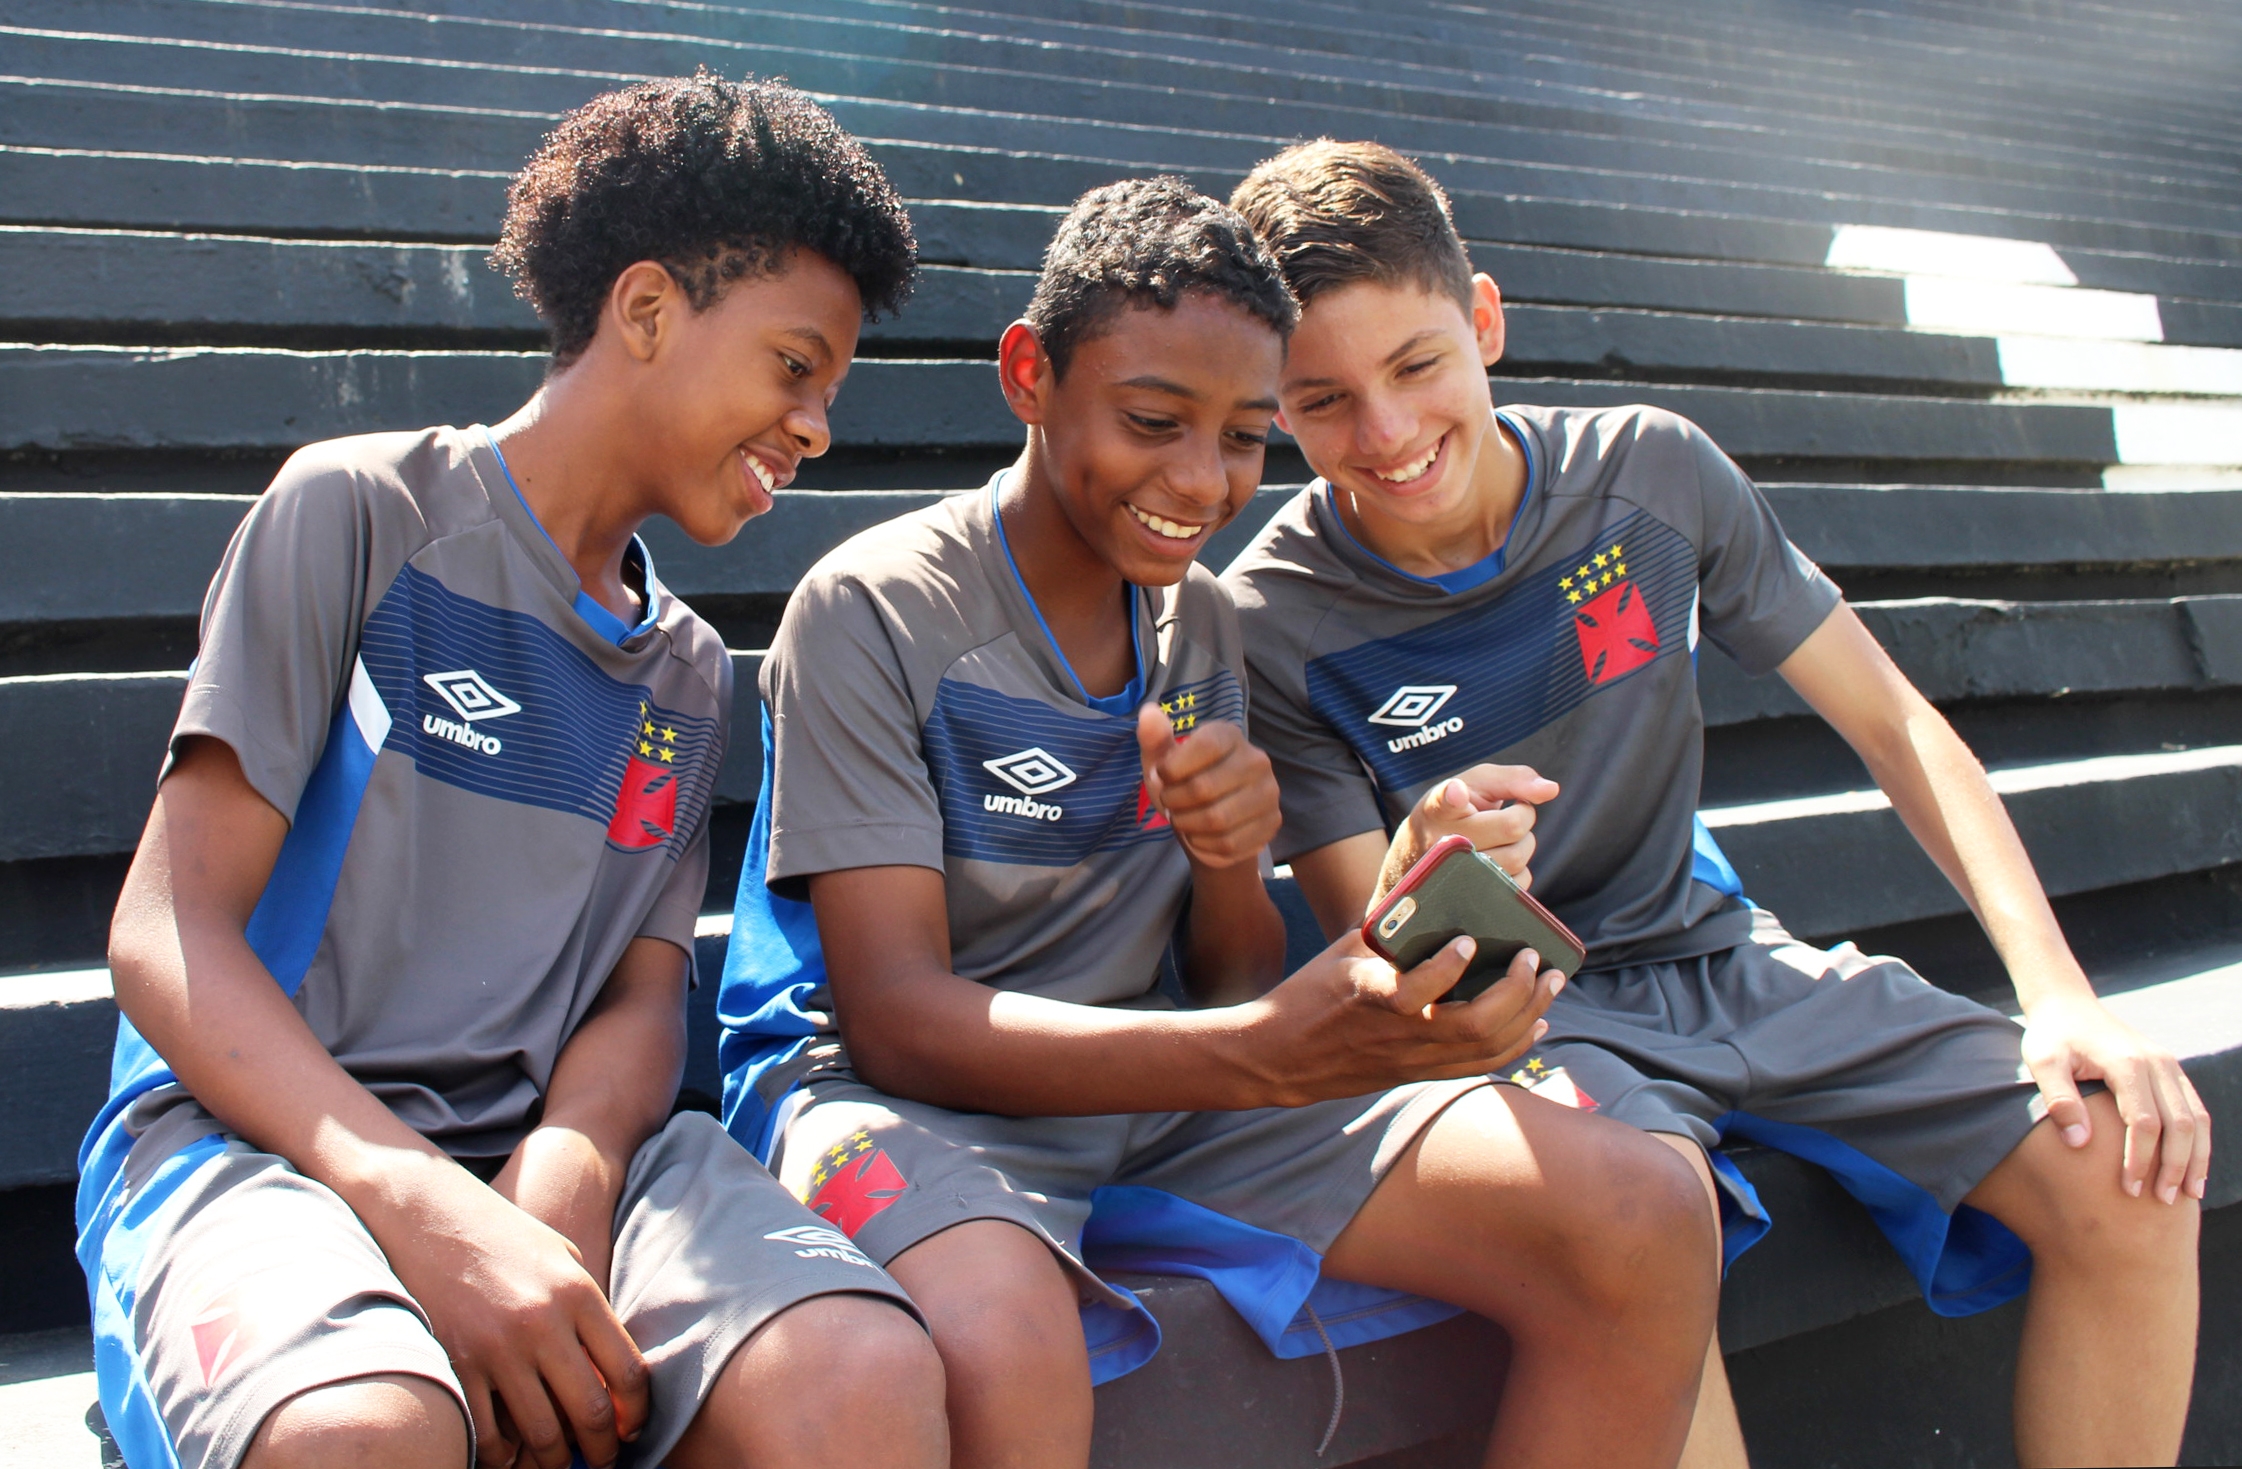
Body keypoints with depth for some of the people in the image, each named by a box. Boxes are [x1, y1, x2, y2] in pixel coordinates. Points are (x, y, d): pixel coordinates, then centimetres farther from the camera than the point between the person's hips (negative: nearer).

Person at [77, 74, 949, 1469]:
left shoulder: (690, 675, 19)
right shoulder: (360, 510, 2)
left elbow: (644, 995, 10)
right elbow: (169, 935, -6)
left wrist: (564, 1171, -15)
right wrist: (423, 1205, -22)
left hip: (547, 1141, 4)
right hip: (249, 1131, -3)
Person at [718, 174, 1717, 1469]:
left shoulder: (1202, 624, 8)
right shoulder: (873, 610, -11)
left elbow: (1237, 988, 10)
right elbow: (897, 1017, -18)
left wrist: (1234, 859, -15)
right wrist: (1269, 1055, -31)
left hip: (1155, 1087, 6)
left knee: (1645, 1223, -12)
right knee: (1000, 1350, -42)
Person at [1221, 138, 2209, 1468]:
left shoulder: (1652, 474, -6)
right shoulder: (1272, 621, -13)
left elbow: (1892, 723, 0)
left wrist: (2061, 994, -10)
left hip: (1708, 948, 4)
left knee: (2133, 1170, -12)